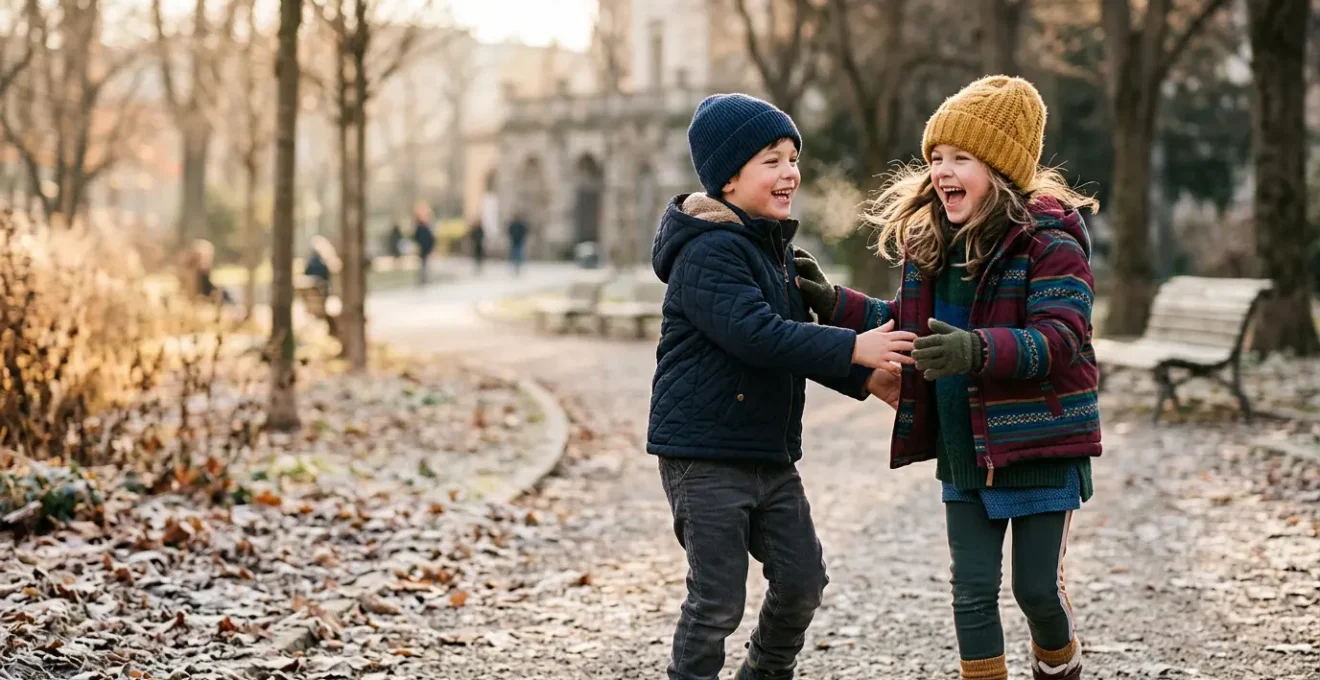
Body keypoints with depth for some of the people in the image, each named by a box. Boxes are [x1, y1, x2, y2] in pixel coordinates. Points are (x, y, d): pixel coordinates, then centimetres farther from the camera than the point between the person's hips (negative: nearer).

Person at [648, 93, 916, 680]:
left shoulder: (772, 247, 15)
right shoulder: (709, 253, -16)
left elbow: (795, 338, 22)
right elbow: (757, 335, -27)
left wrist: (864, 378, 9)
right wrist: (853, 348, -26)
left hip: (769, 454, 9)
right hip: (705, 454, -9)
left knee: (803, 579, 12)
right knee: (717, 600, -4)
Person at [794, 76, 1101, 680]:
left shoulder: (1049, 242, -15)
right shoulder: (929, 240, 5)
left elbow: (1058, 339, -25)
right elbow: (909, 327, 17)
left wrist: (977, 349, -40)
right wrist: (835, 304, 5)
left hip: (1038, 447, -5)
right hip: (963, 455, 6)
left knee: (1037, 588, 6)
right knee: (973, 594, 8)